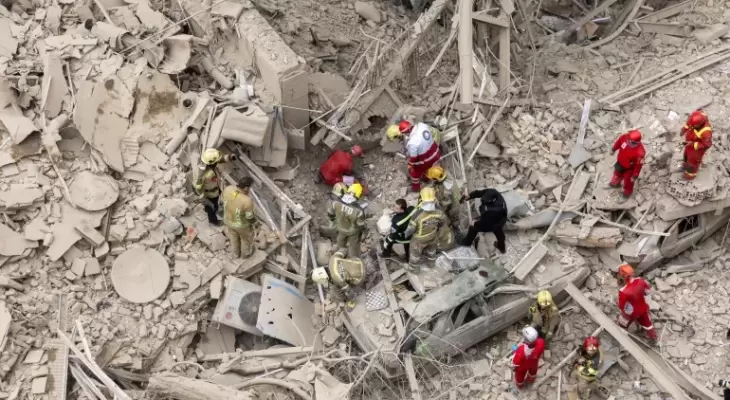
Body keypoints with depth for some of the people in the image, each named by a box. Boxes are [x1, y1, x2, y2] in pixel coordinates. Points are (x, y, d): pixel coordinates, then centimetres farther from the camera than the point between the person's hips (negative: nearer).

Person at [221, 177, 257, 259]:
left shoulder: (227, 189, -26)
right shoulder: (247, 201, -40)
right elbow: (250, 218, -25)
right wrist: (254, 220, -2)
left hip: (228, 220, 5)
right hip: (242, 224, -4)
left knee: (233, 237, 34)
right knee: (246, 238, 30)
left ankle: (236, 253, 60)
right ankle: (245, 254, 57)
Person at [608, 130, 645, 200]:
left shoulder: (639, 152, -45)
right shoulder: (625, 137, -32)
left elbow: (638, 165, -30)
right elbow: (619, 142, -7)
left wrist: (635, 176, -18)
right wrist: (614, 149, 13)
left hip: (629, 168, -5)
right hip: (620, 162, 5)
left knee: (628, 181, 25)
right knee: (617, 173, 35)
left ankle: (627, 193, 57)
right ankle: (615, 183, 69)